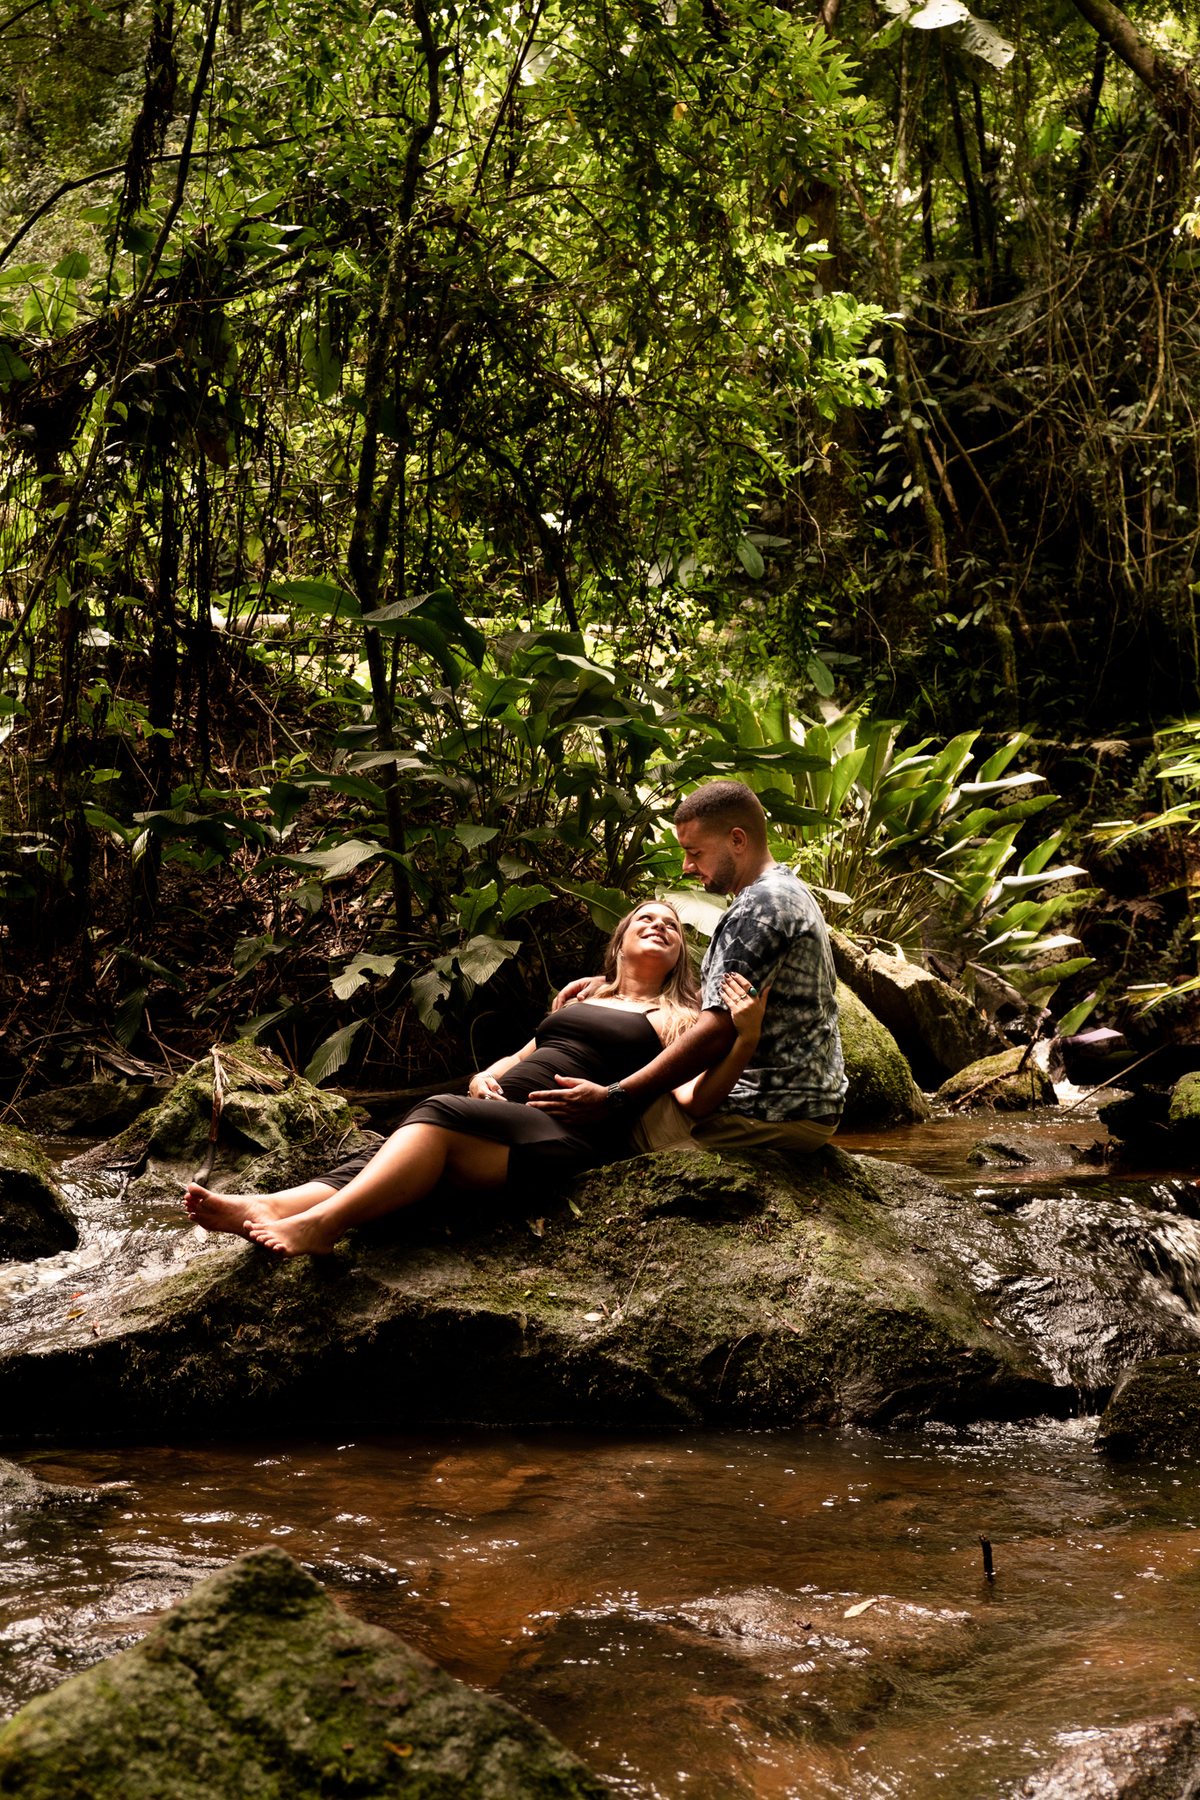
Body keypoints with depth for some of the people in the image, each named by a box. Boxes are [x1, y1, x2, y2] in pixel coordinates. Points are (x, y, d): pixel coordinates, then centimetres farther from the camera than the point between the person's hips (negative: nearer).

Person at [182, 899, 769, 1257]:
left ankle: (319, 1223, -49)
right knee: (381, 1160, -24)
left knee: (439, 1117, -33)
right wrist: (484, 1078, 12)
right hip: (497, 1108, 5)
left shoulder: (676, 1018, 16)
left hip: (564, 1131, -5)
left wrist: (744, 1039, -15)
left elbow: (691, 1102, -1)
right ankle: (265, 1209, -47)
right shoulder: (582, 999, 34)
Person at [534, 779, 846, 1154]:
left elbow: (715, 1032, -25)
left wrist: (612, 1100, -27)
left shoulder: (758, 907, -17)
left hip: (775, 1116, -11)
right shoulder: (788, 890, 18)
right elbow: (705, 993, 22)